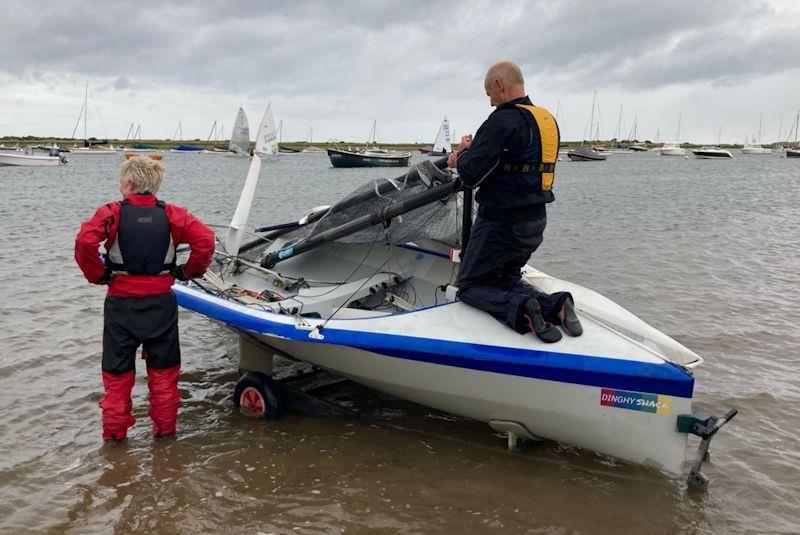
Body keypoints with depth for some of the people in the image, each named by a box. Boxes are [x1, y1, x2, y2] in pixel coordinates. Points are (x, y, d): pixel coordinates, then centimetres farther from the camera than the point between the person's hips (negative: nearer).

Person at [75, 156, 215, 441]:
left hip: (121, 303, -1)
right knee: (163, 369, 15)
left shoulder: (112, 213, -8)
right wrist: (189, 270, 1)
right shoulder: (172, 214, -3)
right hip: (161, 303, 1)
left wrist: (98, 275, -8)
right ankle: (165, 427, 24)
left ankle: (115, 430, 25)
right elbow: (205, 239, -12)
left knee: (117, 370, 14)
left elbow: (85, 241, -23)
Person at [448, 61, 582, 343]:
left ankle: (520, 310, -20)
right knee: (506, 279, 24)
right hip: (536, 222, 8)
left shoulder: (504, 120, -18)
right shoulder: (547, 119, 11)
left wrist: (463, 154, 0)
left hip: (501, 222, -8)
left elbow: (471, 174, -22)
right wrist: (469, 154, 11)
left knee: (469, 286, 6)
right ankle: (554, 305, -2)